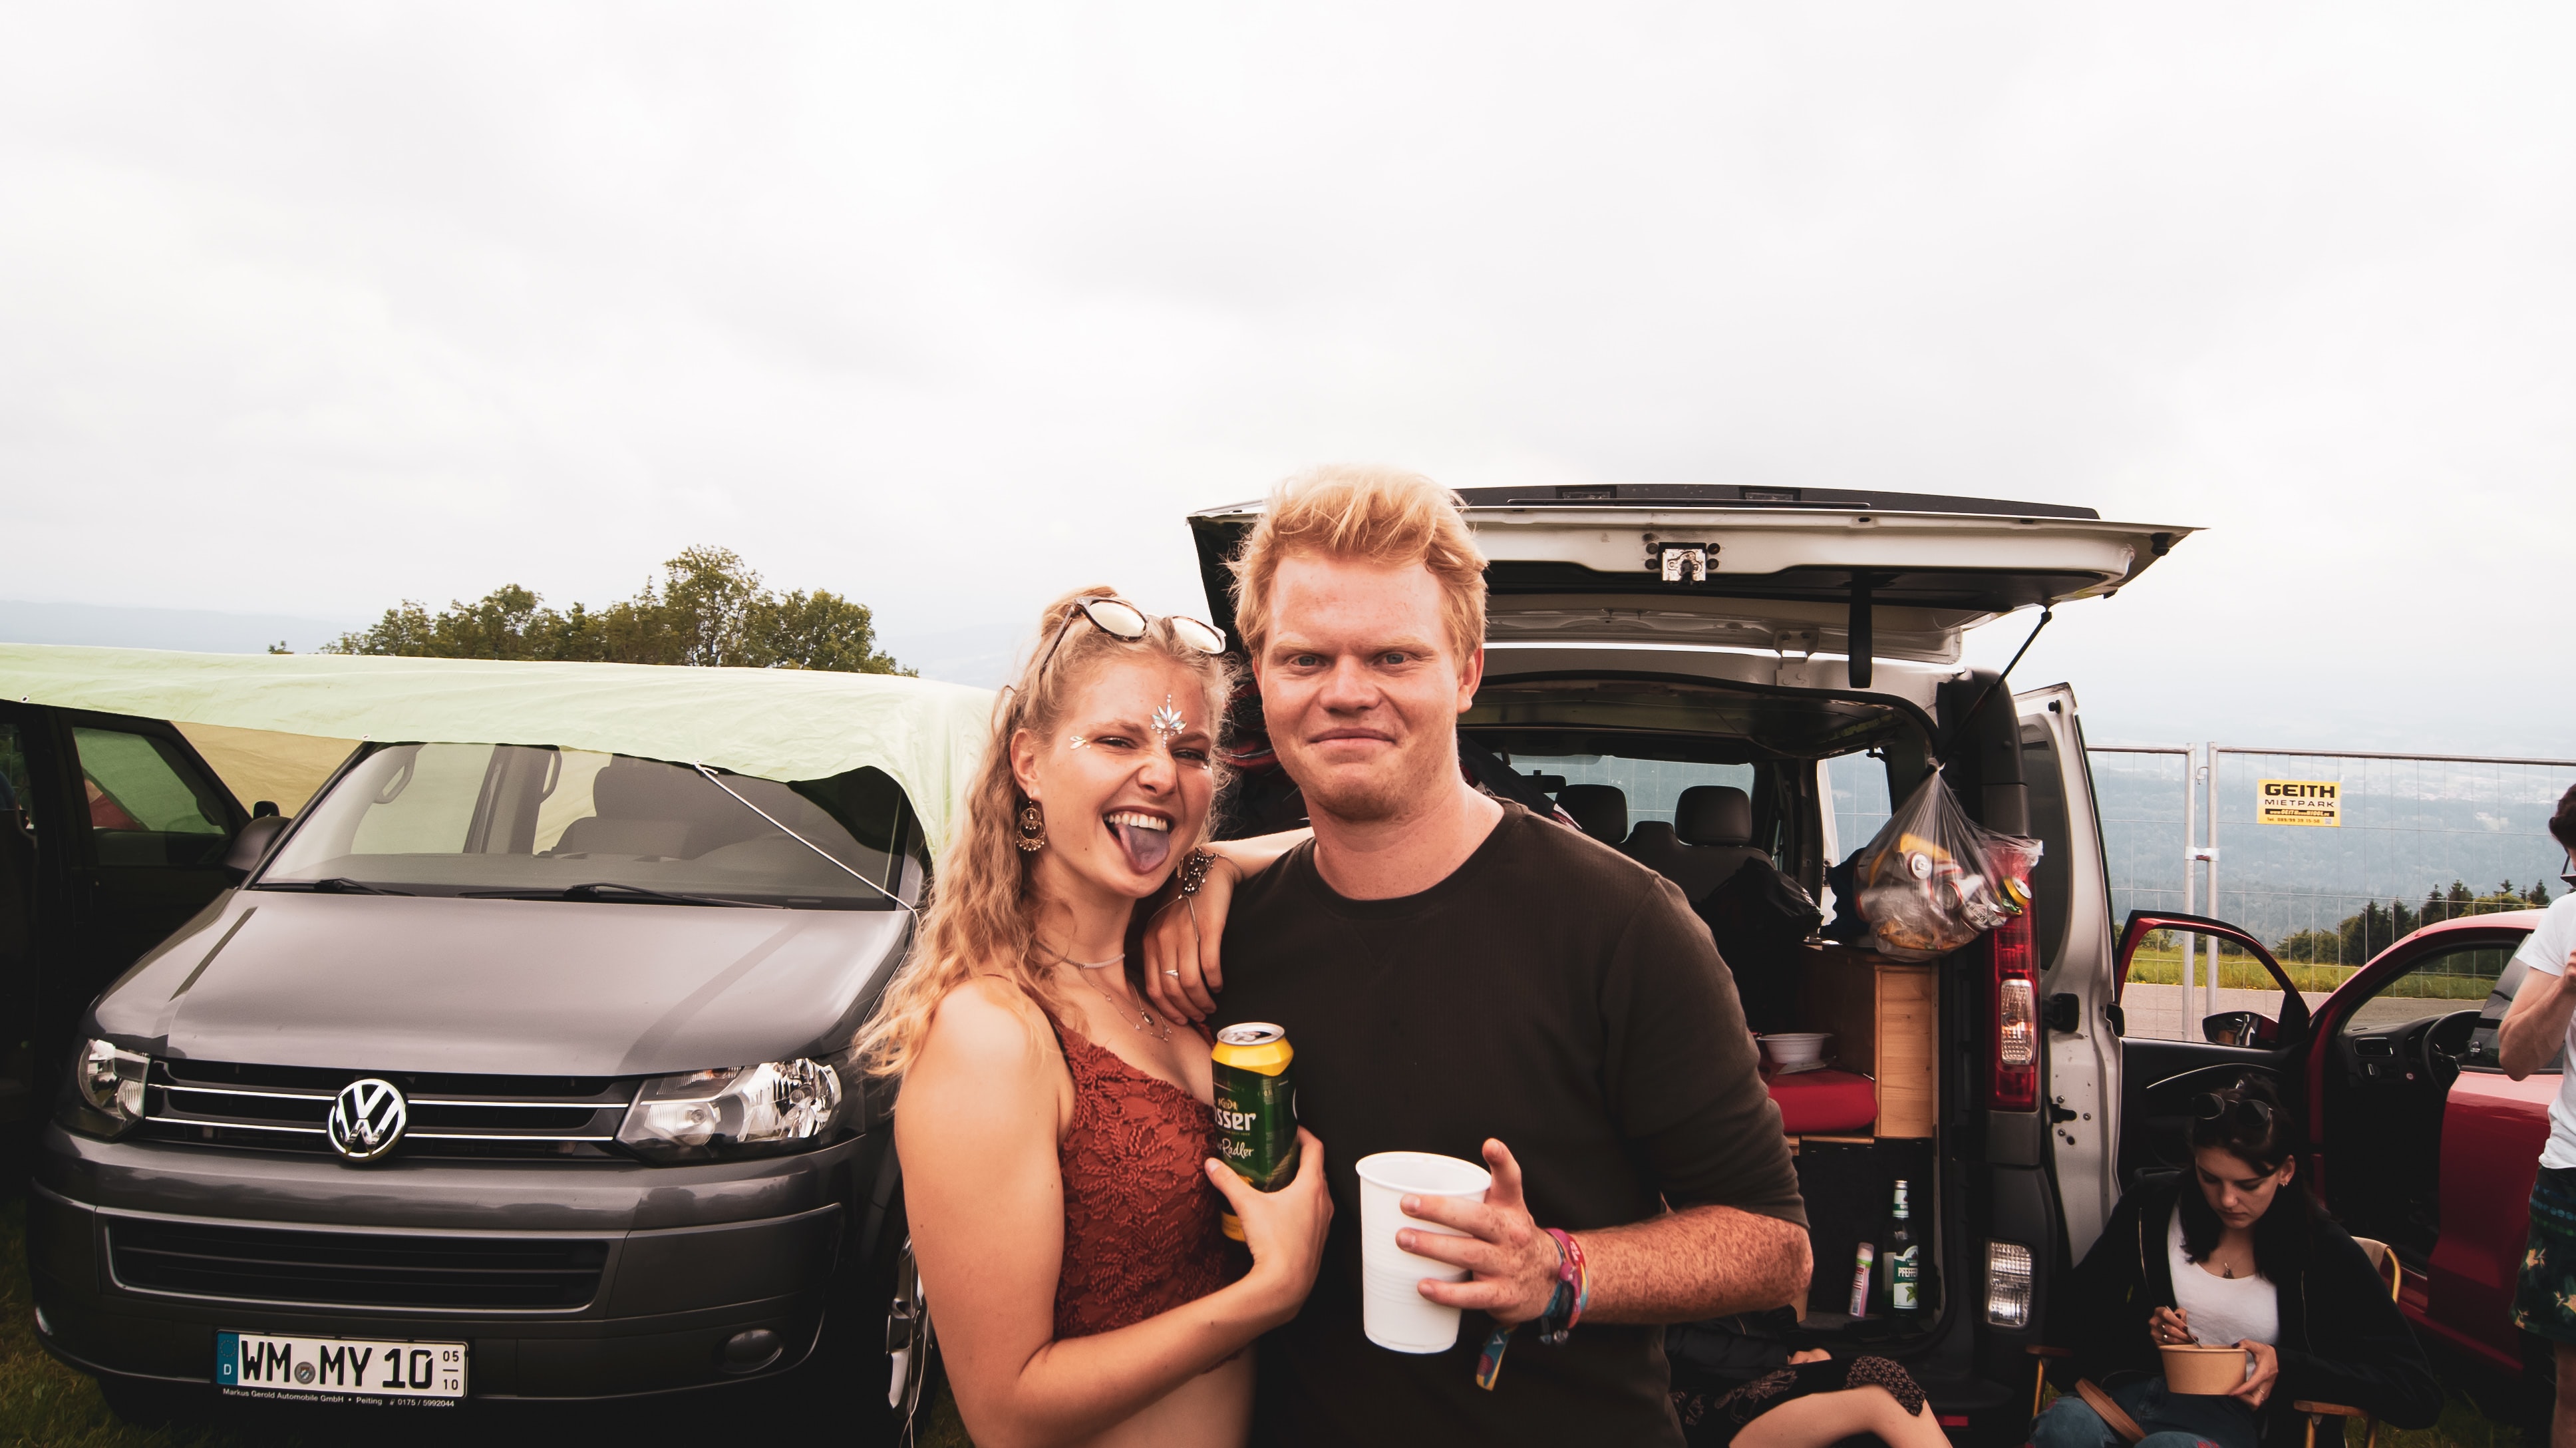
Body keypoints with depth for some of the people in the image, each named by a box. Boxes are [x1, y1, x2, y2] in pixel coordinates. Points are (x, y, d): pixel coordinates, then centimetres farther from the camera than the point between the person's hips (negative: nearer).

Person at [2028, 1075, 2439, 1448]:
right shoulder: (2151, 1206, 8)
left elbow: (2420, 1395, -1)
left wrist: (2286, 1368, -13)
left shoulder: (2324, 1254, 1)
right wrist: (2142, 1331, -6)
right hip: (2133, 1385, 2)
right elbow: (2077, 1308, 17)